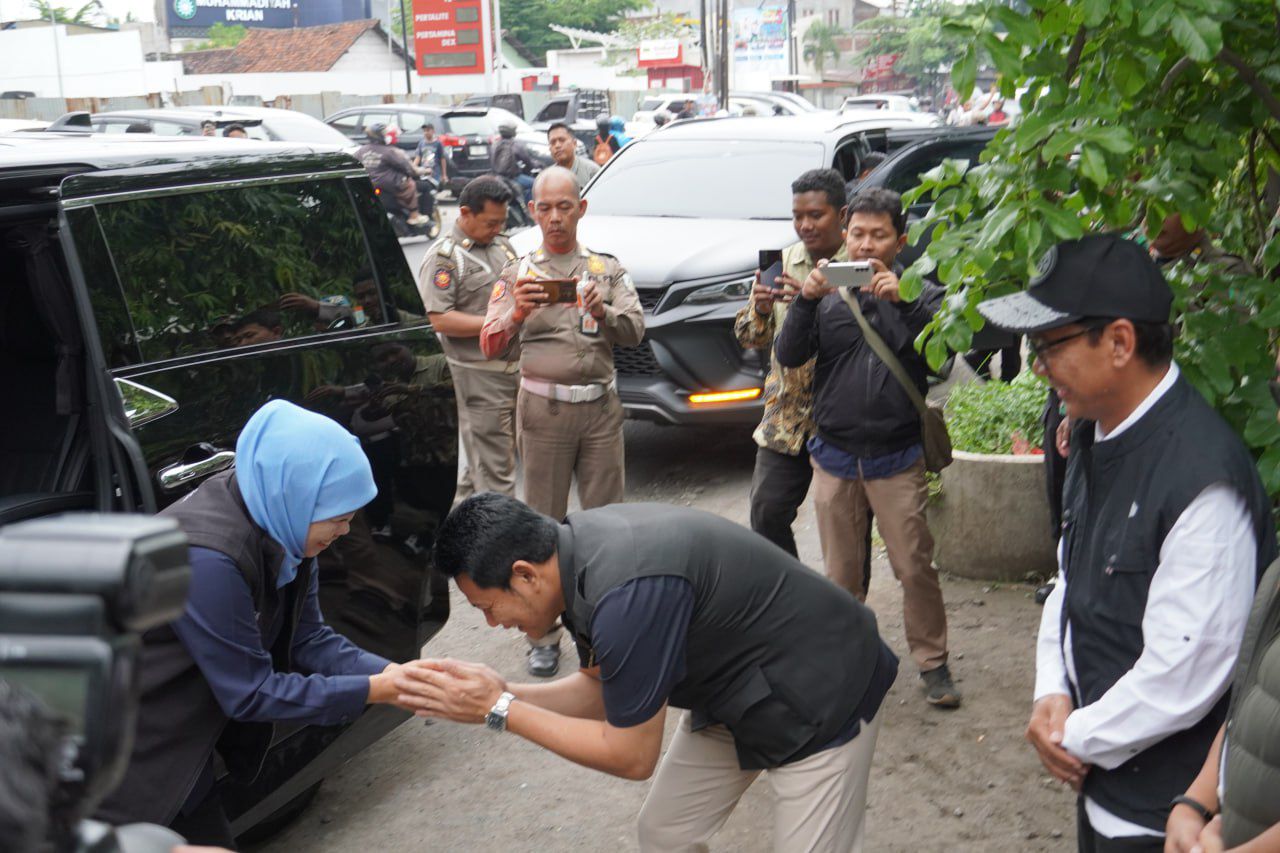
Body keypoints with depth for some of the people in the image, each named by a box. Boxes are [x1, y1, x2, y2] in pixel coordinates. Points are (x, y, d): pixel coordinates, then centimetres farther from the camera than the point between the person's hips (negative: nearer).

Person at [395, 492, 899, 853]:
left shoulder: (630, 594, -35)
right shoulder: (577, 550, -7)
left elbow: (631, 756, -23)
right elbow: (600, 692, 5)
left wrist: (500, 711, -18)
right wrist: (501, 692, -9)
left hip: (821, 699, -9)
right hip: (736, 691, 9)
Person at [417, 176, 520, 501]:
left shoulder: (501, 246, 15)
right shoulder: (443, 256, -10)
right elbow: (440, 320, -18)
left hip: (514, 368, 8)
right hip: (479, 374, -8)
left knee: (481, 459, 18)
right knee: (495, 467, -4)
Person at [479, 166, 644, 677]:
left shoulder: (607, 269, 10)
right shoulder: (518, 274, 7)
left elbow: (635, 329, -1)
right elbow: (490, 347, -3)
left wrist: (603, 313, -22)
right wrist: (517, 314, -23)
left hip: (601, 406, 1)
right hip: (543, 409, -1)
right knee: (544, 523, 2)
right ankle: (544, 634, 10)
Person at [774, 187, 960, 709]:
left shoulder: (920, 294, 2)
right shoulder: (828, 293, 7)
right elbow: (789, 357, -4)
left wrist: (902, 299, -26)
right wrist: (806, 301, -20)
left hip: (897, 459, -2)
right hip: (834, 458, 2)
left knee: (915, 568, -3)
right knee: (841, 573, 10)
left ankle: (932, 662, 13)